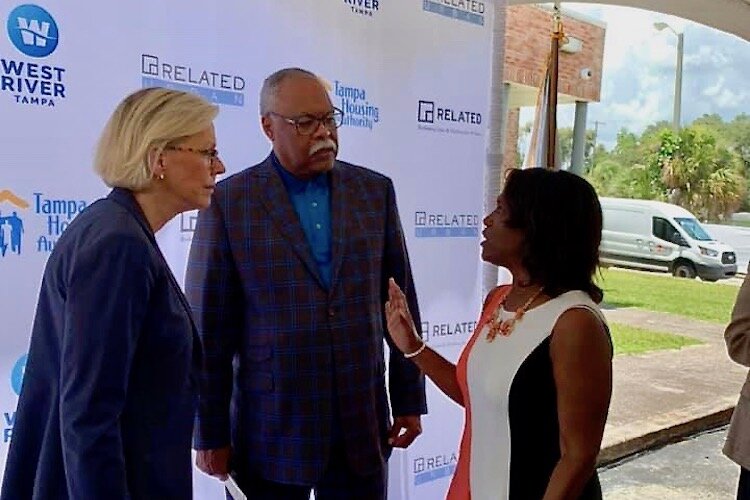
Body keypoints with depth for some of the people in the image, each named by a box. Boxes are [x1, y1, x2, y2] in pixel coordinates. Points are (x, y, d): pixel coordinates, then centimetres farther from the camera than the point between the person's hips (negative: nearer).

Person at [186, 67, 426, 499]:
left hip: (363, 422, 3)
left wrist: (409, 400, 6)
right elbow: (209, 328, -5)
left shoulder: (375, 191, 3)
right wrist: (210, 434, -3)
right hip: (272, 428, -2)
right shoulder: (229, 202, -6)